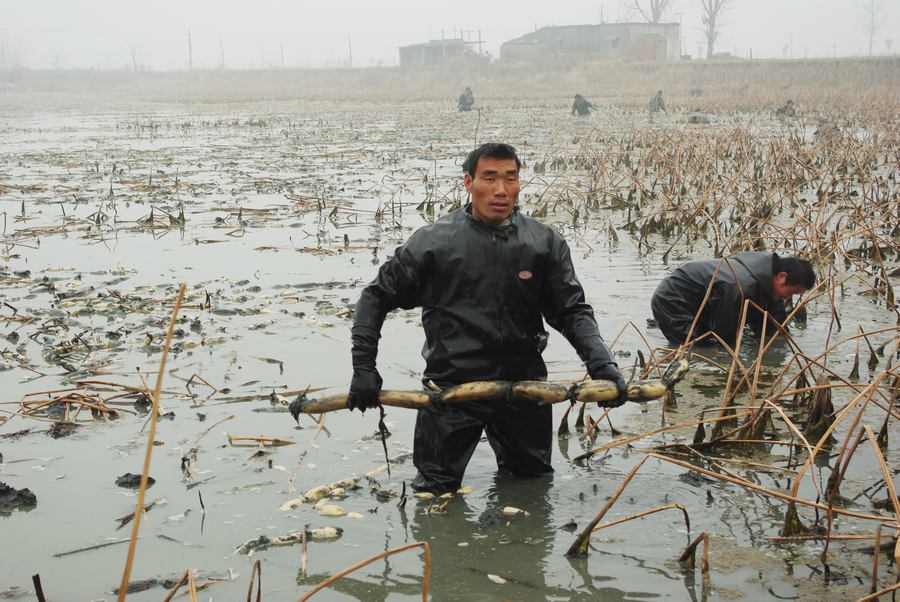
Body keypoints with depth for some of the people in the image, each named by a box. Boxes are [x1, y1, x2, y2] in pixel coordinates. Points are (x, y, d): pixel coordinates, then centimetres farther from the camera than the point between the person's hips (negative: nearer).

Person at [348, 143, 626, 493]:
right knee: (435, 490, 6)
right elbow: (377, 297, 0)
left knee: (536, 482, 20)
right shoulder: (433, 242, -9)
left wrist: (602, 365, -15)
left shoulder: (545, 243, -4)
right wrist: (363, 366, -6)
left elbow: (573, 312, 1)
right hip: (451, 386, -2)